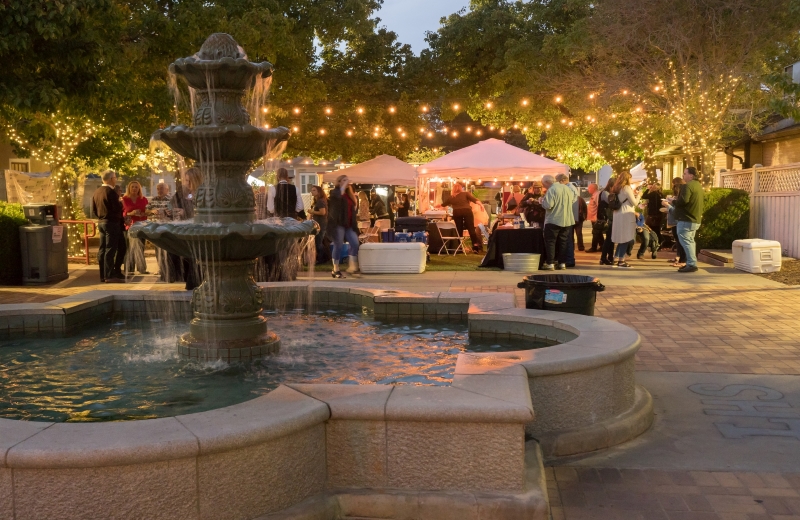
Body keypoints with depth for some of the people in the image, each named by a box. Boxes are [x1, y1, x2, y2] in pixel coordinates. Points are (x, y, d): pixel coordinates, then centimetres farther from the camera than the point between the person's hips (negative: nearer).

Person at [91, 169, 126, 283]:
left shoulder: (96, 192, 10)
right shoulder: (111, 192, -15)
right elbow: (117, 209, -19)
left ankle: (103, 275, 14)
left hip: (101, 222, 8)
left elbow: (94, 210, 14)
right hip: (112, 223, -8)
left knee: (102, 250, 10)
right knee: (110, 250, -7)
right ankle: (109, 276, -7)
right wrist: (120, 202, 0)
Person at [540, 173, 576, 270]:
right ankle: (562, 263, 12)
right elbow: (573, 199, 18)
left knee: (550, 241, 2)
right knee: (563, 242, 12)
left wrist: (542, 201, -1)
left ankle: (550, 263, -2)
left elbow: (548, 205, -20)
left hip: (554, 220, -6)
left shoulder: (551, 190, -14)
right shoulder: (567, 188, 8)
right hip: (567, 220, 6)